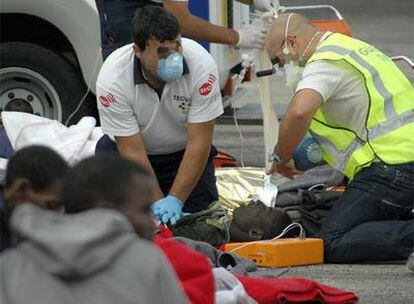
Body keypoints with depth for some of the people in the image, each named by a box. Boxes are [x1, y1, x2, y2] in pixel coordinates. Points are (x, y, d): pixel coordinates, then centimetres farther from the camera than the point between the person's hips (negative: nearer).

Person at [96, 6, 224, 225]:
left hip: (183, 152, 0)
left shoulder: (201, 65, -27)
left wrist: (174, 200, -29)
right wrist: (158, 202, -28)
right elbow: (133, 152, -23)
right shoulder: (112, 78, -29)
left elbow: (198, 144, -23)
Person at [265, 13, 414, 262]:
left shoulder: (324, 63, -8)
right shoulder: (354, 48, 25)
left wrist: (281, 157, -11)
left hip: (392, 165, -10)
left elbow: (299, 112, -28)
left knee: (335, 244, -12)